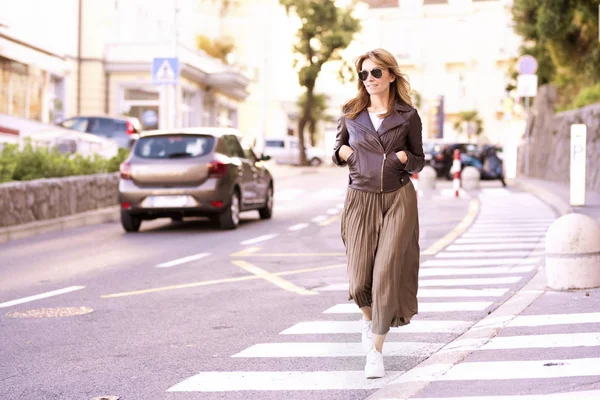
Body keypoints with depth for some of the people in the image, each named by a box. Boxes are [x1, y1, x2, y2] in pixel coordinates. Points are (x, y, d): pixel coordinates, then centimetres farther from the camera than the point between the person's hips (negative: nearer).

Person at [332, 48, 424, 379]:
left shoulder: (407, 116, 2)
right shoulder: (350, 114, 6)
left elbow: (419, 162, 10)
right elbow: (337, 152, 18)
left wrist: (404, 157, -12)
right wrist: (344, 152, -5)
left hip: (398, 200, -2)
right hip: (360, 200, 2)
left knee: (387, 274, -10)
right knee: (360, 279, 0)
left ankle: (376, 350, 0)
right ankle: (368, 318, 36)